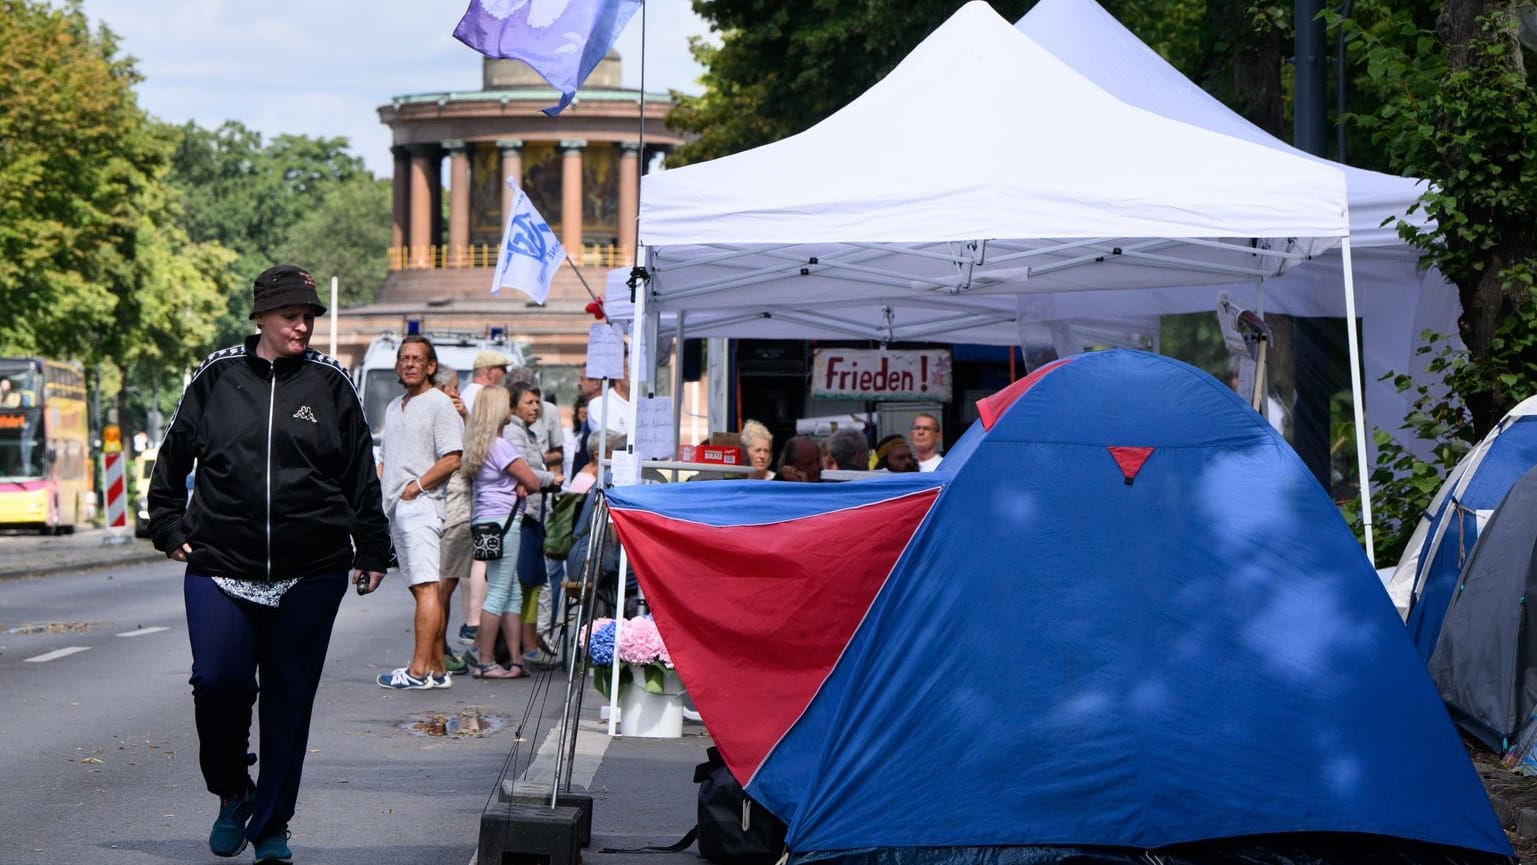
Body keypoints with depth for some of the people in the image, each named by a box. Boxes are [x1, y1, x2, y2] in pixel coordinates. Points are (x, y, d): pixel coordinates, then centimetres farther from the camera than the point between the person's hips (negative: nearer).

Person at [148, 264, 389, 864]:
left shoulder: (330, 383, 5)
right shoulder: (218, 377, 4)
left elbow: (361, 476, 10)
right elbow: (173, 457, 16)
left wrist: (371, 552, 10)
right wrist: (169, 528, 11)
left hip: (311, 575, 1)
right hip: (220, 566, 0)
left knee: (289, 700, 4)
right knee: (218, 680, -13)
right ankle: (232, 793, 15)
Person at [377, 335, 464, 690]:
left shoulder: (439, 404, -4)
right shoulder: (394, 407, 21)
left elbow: (452, 459, -12)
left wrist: (416, 486, -13)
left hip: (422, 505, -9)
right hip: (395, 508, 9)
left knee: (426, 587, -12)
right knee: (421, 588, 8)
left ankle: (419, 670, -17)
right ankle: (436, 669, 9)